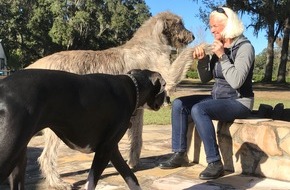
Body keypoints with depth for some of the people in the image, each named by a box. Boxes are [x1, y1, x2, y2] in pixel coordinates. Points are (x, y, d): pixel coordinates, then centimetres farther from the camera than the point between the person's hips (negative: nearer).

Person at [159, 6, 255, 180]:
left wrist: (222, 56, -23)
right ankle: (180, 154, -3)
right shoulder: (218, 47, 8)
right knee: (179, 104, -6)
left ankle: (215, 163, -24)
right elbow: (205, 79, 12)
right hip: (218, 98, 8)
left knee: (198, 109, -32)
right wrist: (202, 60, -5)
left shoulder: (245, 47, -13)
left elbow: (236, 81, -26)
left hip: (239, 102, -8)